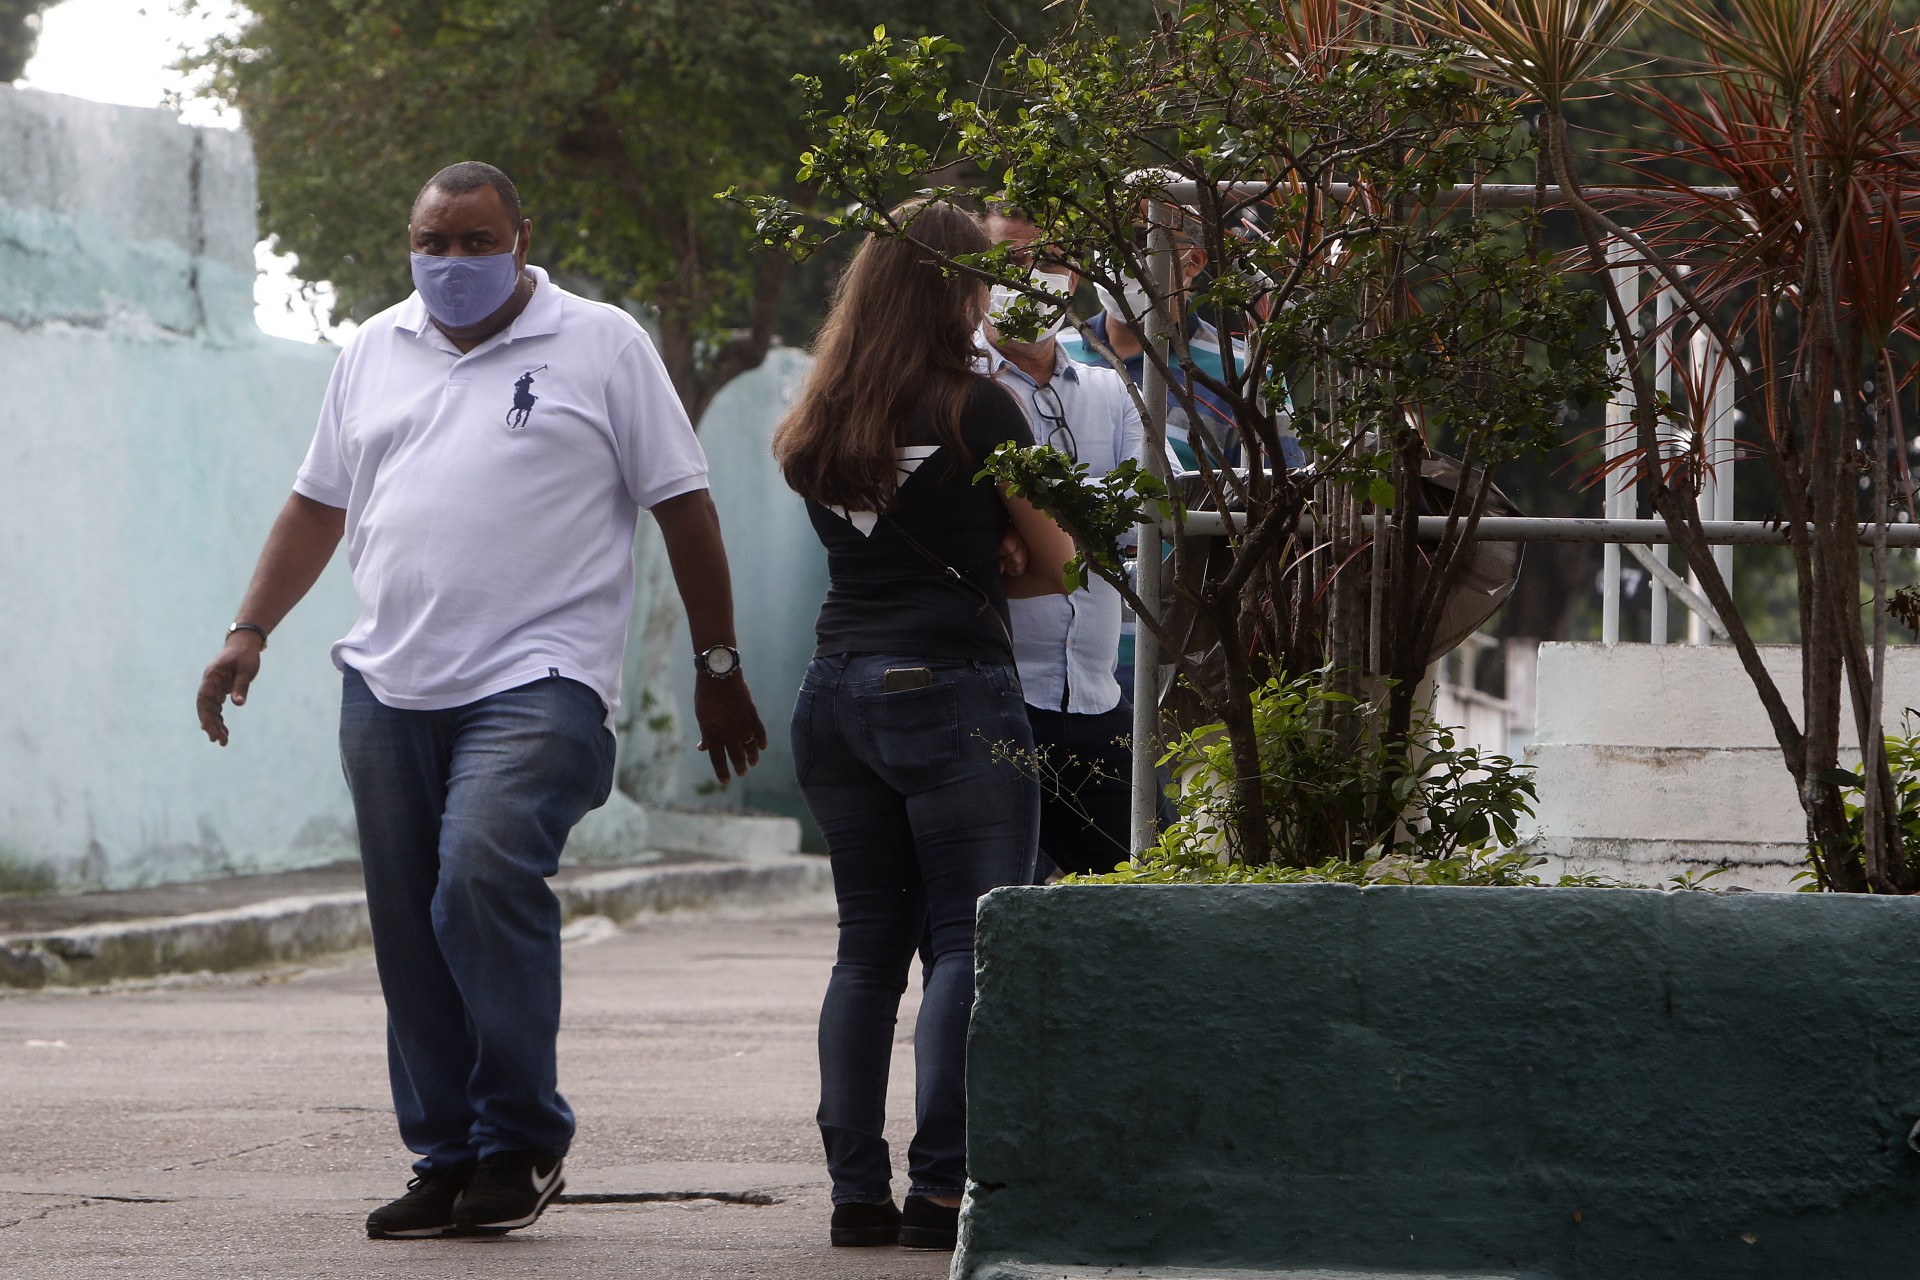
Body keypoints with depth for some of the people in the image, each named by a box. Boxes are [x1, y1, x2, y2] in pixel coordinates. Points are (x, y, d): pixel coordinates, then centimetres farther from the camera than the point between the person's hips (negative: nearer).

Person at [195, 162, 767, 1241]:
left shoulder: (603, 346, 4)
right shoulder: (376, 353, 17)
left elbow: (684, 507, 4)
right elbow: (318, 506, 23)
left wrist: (719, 668, 2)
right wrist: (249, 634, 13)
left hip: (538, 681, -5)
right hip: (390, 689, 5)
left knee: (485, 875, -24)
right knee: (411, 933, 3)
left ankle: (523, 1141, -14)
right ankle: (446, 1163, 11)